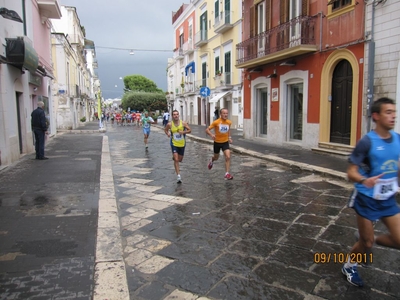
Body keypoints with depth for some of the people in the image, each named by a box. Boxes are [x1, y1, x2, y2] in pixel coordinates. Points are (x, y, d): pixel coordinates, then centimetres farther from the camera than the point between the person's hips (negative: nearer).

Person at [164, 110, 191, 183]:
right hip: (174, 144, -2)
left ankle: (174, 157, 53)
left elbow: (190, 130, -2)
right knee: (176, 159, -13)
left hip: (182, 144, 2)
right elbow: (165, 129, 10)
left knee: (180, 159, 15)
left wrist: (184, 132, -21)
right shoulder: (169, 124, -8)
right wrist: (167, 133, -11)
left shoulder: (183, 123, -8)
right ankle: (178, 176, -10)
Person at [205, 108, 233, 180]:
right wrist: (211, 135, -34)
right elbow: (207, 130, -15)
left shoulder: (229, 122, -3)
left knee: (228, 157, -15)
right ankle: (211, 161, 55)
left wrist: (229, 137, 9)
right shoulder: (216, 122, -16)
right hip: (217, 142, -2)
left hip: (225, 142, 2)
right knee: (216, 157, 17)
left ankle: (227, 174, -8)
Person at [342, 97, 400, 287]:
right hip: (367, 199, -5)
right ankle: (349, 266, 37)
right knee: (366, 243, 9)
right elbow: (351, 173, -20)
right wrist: (364, 180, -39)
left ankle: (366, 239, 31)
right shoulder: (367, 142, -19)